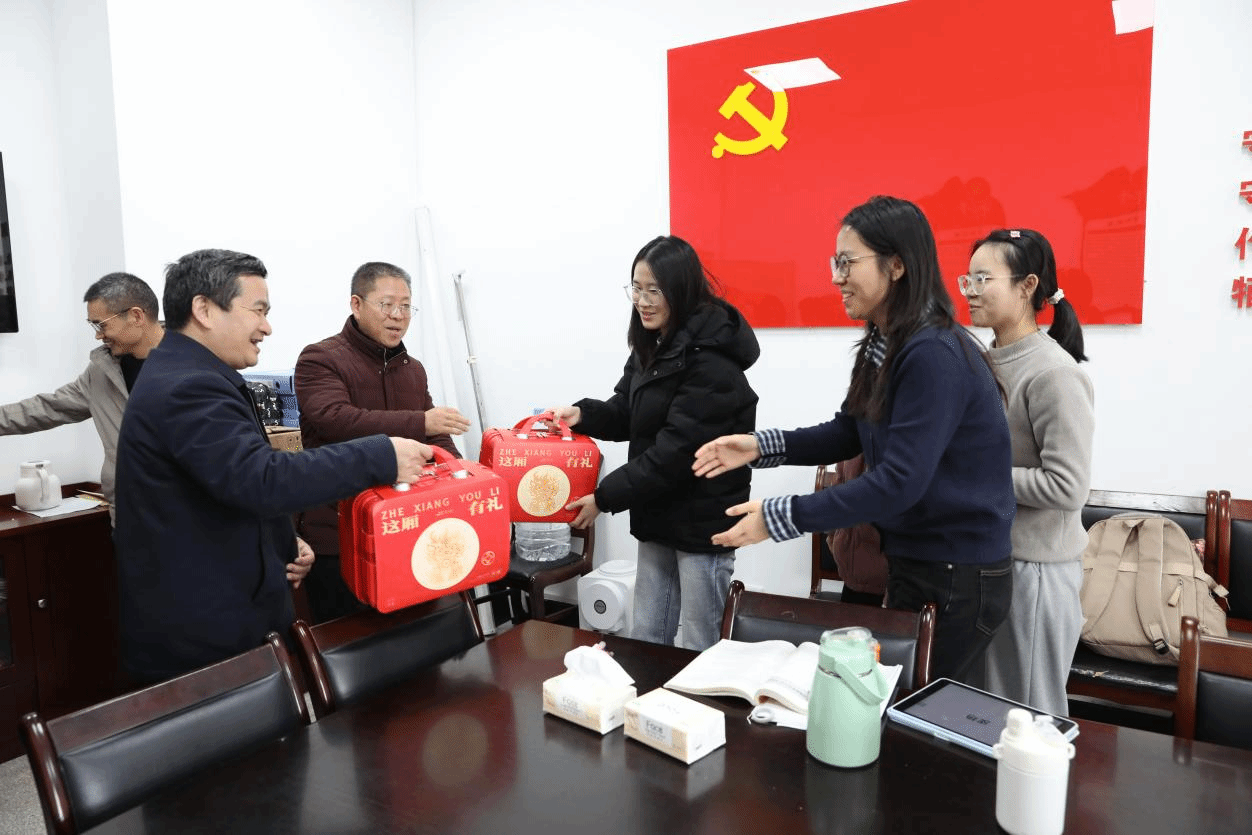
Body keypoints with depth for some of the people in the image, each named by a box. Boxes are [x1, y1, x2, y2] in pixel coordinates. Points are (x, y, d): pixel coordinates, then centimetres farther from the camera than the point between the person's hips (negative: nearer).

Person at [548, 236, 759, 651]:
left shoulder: (711, 361, -22)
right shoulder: (652, 347, 9)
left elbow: (676, 450, -24)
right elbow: (627, 414, 12)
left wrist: (605, 497, -18)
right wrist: (583, 414, -9)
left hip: (703, 523, -9)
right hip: (658, 517, 9)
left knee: (702, 651, 6)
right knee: (645, 639, 18)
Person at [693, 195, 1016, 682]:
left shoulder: (935, 355, -25)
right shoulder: (884, 345, 4)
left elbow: (899, 481, -29)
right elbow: (848, 432, 12)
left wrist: (780, 518, -27)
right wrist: (761, 446, -2)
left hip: (960, 577, -9)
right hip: (910, 561, 9)